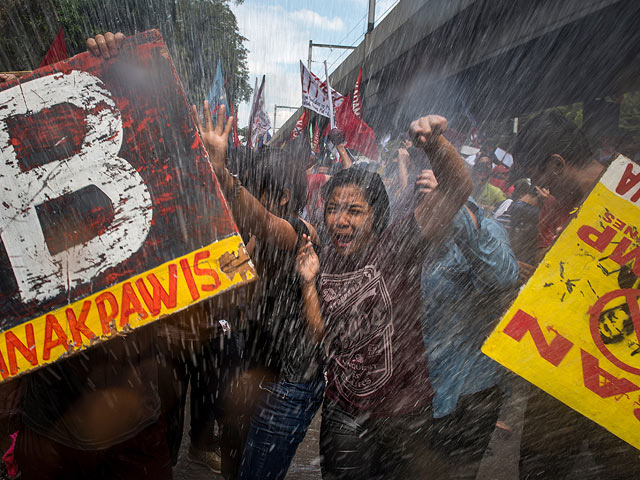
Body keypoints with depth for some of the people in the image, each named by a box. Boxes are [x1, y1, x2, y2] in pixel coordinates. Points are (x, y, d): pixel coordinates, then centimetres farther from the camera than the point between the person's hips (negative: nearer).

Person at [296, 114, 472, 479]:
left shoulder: (396, 245, -16)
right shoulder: (325, 261, -2)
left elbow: (460, 188, -26)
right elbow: (319, 334, 0)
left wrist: (435, 143, -43)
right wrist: (309, 283, -13)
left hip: (405, 412, -4)